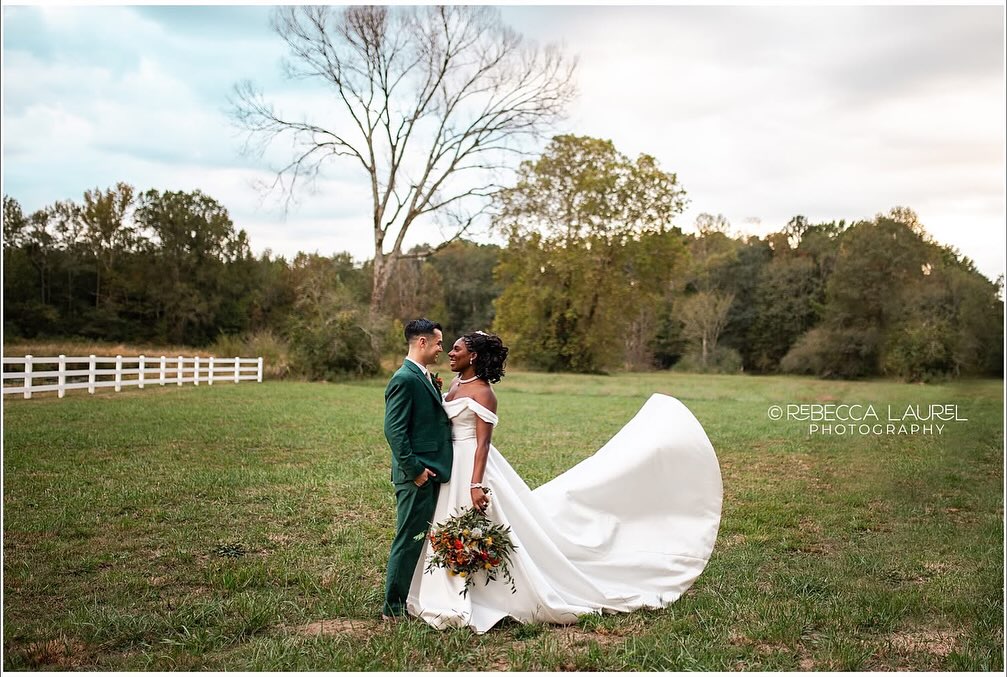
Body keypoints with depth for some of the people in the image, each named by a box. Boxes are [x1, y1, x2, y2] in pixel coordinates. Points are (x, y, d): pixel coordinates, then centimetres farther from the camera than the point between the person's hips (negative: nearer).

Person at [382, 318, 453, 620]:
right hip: (417, 475, -10)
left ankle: (411, 600, 27)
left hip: (432, 472, 10)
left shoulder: (424, 377, 15)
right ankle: (394, 608, 9)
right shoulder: (404, 379, -15)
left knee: (420, 539, 16)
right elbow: (394, 431, -20)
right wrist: (414, 469, -19)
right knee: (409, 539, -2)